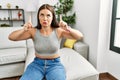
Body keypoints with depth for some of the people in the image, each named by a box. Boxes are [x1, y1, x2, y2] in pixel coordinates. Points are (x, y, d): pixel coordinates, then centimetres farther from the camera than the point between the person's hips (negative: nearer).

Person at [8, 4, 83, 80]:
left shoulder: (58, 31, -10)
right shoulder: (33, 31, -7)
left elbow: (80, 36, -14)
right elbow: (11, 37, -9)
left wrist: (68, 29, -33)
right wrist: (23, 30, -29)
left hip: (55, 64, -1)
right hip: (37, 64, 2)